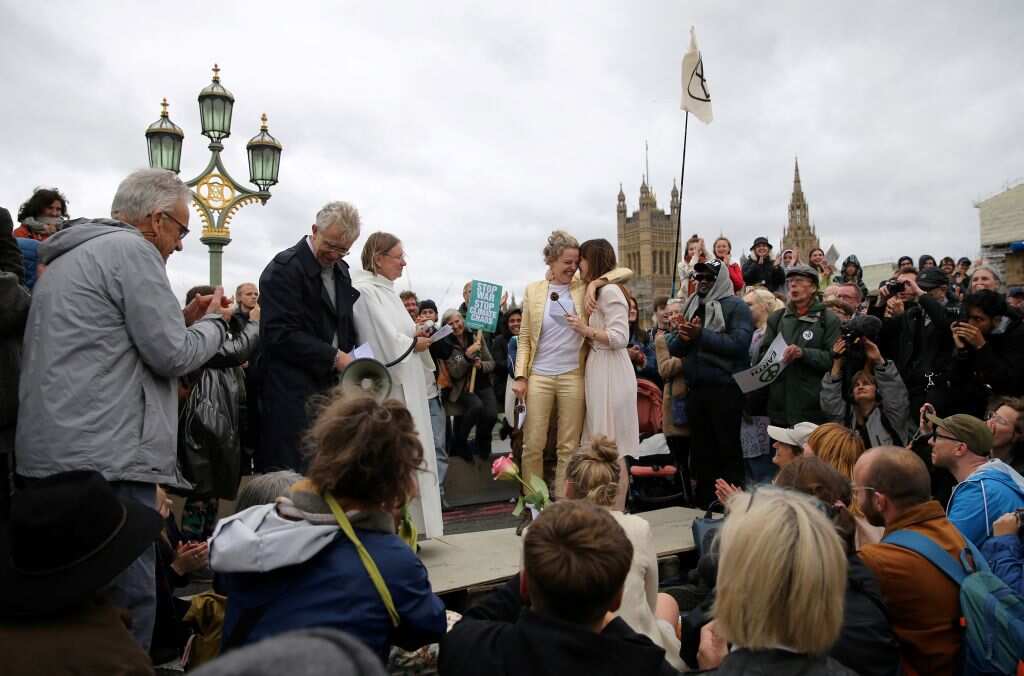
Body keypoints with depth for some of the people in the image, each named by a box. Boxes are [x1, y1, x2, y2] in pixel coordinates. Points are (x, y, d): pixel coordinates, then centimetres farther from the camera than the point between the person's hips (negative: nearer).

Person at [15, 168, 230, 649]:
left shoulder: (70, 257, 22)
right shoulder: (131, 249, -8)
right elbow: (173, 355, -12)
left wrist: (184, 319, 20)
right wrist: (213, 321, 6)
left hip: (50, 454, 10)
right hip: (107, 457, -10)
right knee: (128, 603, -4)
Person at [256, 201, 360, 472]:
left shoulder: (341, 270, 15)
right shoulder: (284, 268, -9)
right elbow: (281, 334, -17)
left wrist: (352, 358, 6)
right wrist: (334, 357, -17)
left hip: (332, 385, 7)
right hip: (293, 392, -7)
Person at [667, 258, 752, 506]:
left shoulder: (735, 306, -3)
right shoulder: (690, 307, 15)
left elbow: (739, 343, -19)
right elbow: (673, 347, 10)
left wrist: (701, 334, -20)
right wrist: (683, 337, -12)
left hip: (725, 390, -6)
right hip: (696, 390, 6)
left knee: (728, 448, 1)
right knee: (701, 449, 14)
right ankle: (704, 502, 26)